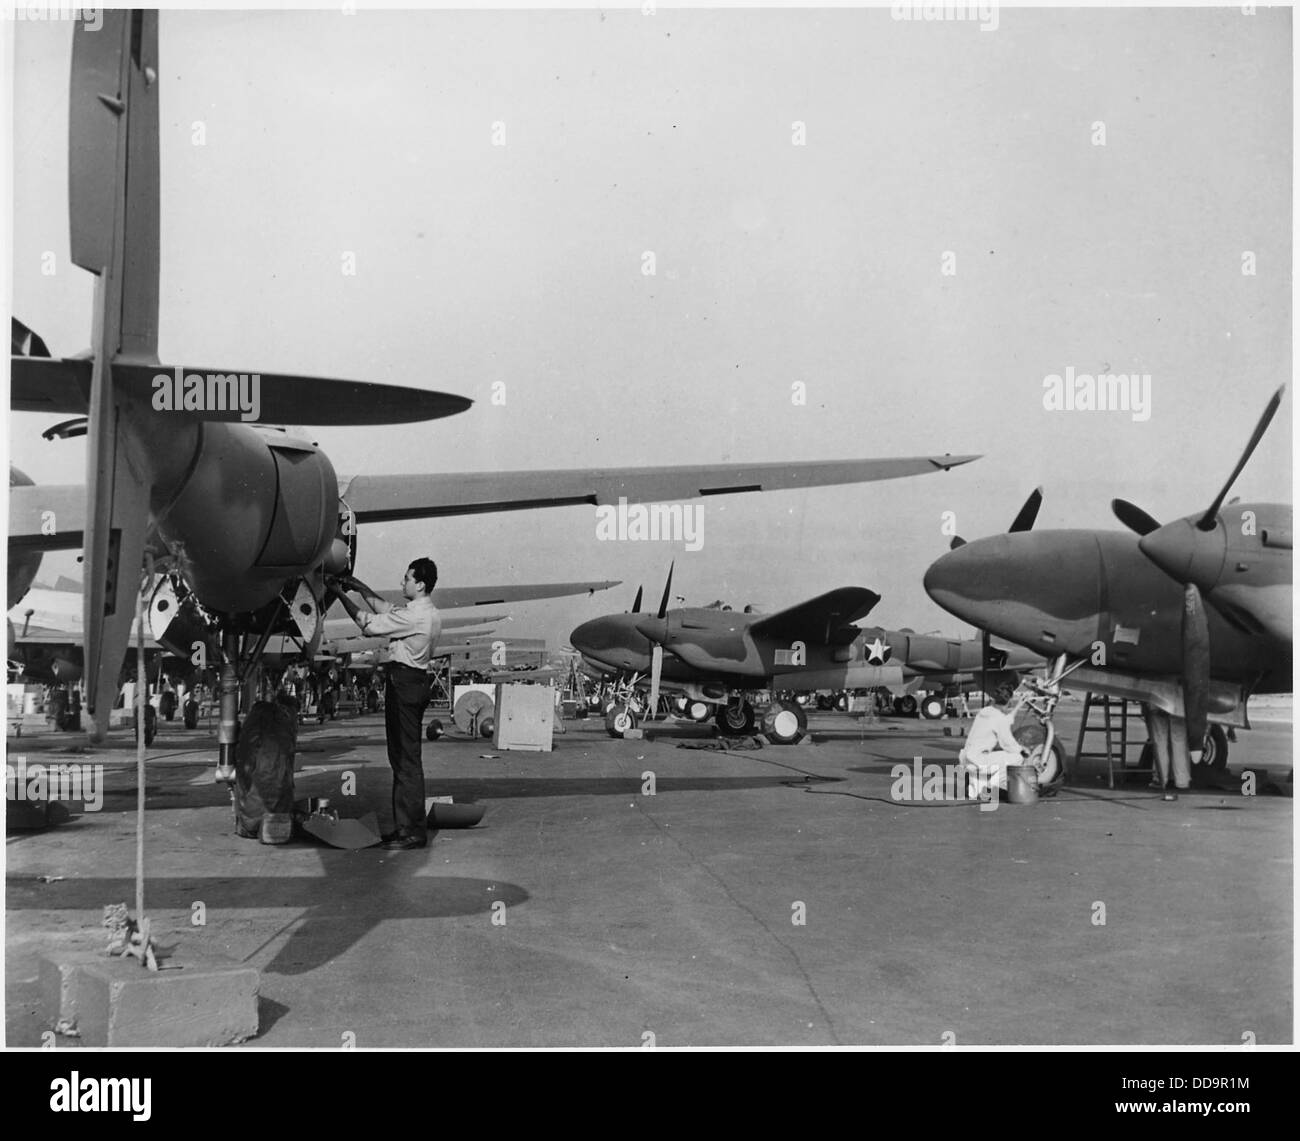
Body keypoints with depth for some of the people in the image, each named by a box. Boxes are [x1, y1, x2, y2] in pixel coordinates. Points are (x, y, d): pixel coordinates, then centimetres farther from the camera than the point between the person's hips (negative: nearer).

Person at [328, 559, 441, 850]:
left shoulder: (414, 615, -18)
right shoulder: (428, 612, 13)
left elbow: (369, 624, -12)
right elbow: (387, 610, 25)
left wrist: (340, 594, -4)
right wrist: (361, 588, 19)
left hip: (405, 682, -10)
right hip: (413, 681, 10)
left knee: (406, 758, -8)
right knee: (401, 756, 14)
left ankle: (414, 831, -5)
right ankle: (403, 825, 18)